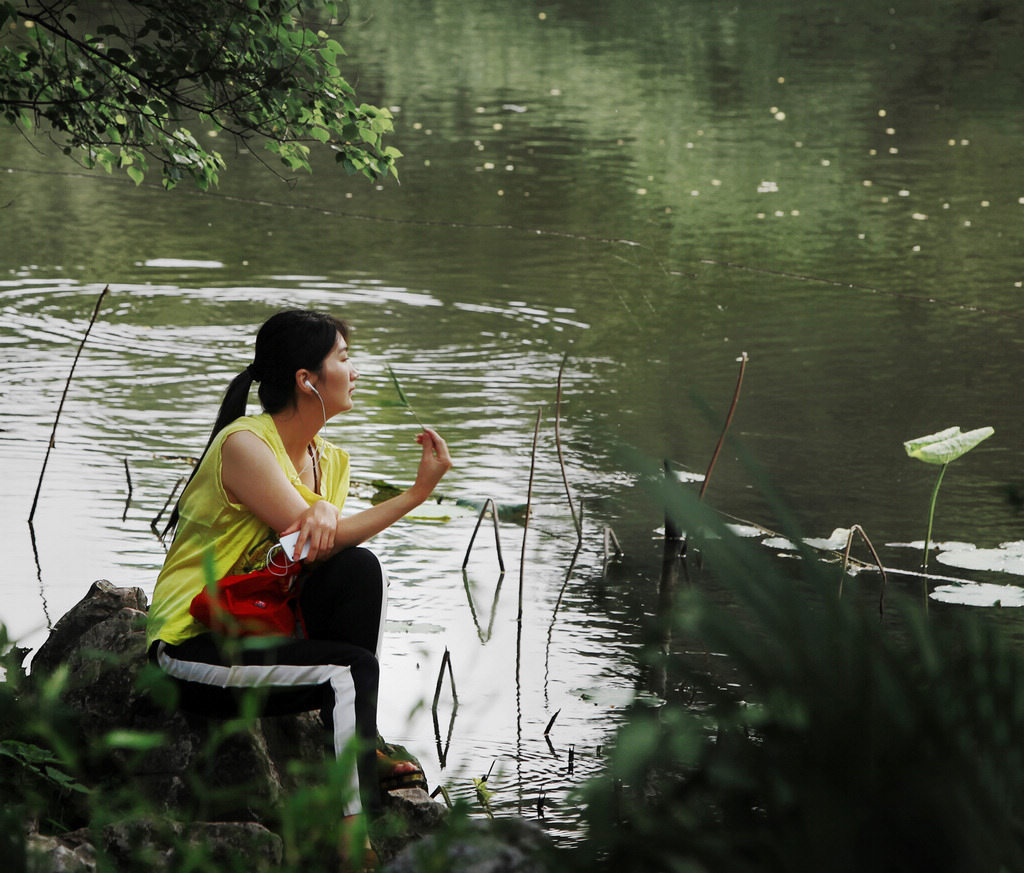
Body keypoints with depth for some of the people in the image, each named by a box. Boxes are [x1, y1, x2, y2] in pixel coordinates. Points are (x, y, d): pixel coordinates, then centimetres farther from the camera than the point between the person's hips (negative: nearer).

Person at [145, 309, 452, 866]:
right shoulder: (243, 443, -16)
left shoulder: (331, 461, 11)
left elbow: (326, 543, -5)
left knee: (361, 569, -17)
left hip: (259, 626, 7)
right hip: (192, 648, -7)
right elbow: (312, 543, -22)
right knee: (351, 670, -25)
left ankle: (360, 737, -8)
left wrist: (327, 511, -29)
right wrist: (417, 492, -21)